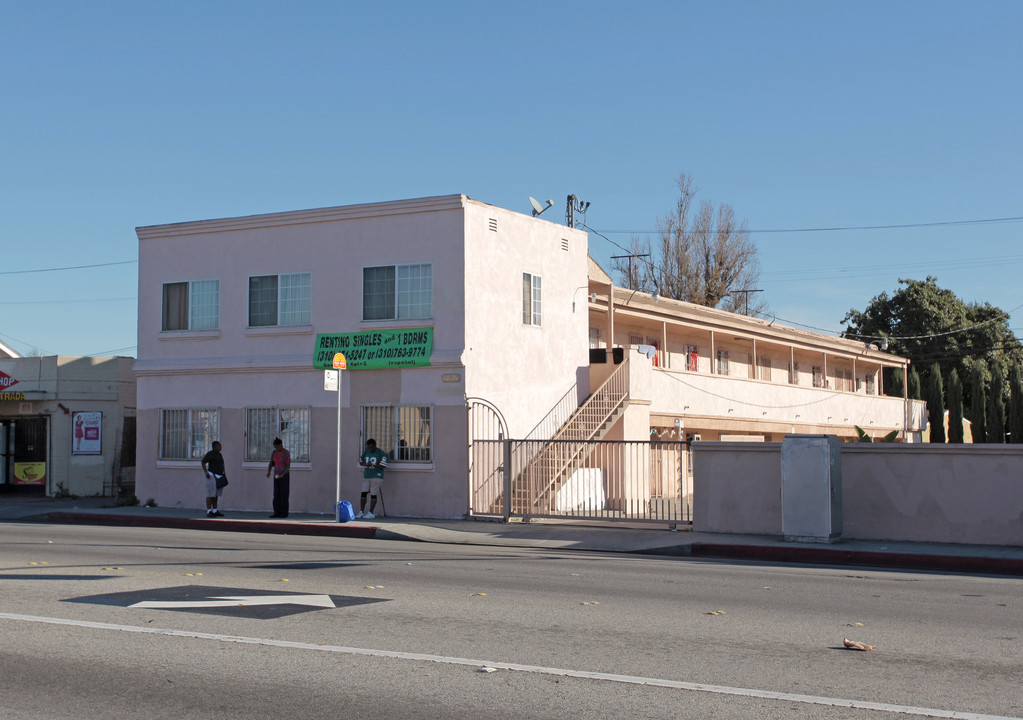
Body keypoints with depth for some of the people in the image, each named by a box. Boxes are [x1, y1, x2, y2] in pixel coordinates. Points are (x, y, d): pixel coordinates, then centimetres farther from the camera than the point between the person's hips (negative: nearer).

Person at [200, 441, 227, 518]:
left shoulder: (219, 455, 15)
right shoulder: (210, 454, -9)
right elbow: (203, 462, -13)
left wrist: (224, 473, 14)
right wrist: (206, 473, -20)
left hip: (219, 477, 8)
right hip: (212, 476, -8)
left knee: (216, 495, 9)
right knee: (210, 494, -7)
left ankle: (215, 511, 13)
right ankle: (209, 512, -6)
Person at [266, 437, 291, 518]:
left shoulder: (287, 453, -13)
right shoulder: (274, 453, 5)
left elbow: (288, 466, -16)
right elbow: (271, 464, 3)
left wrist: (282, 475, -28)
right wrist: (268, 473, -17)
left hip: (285, 475, -6)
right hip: (276, 476, 6)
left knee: (284, 495, -5)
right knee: (276, 495, 4)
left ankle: (284, 513, 0)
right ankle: (277, 513, 7)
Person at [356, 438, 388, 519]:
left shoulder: (381, 454, -7)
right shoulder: (366, 452, 11)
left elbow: (383, 465, -14)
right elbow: (361, 461, 19)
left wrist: (372, 465, -24)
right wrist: (364, 464, -5)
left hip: (376, 477, -6)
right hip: (366, 476, 6)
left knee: (373, 495, -3)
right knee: (363, 493, 1)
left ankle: (371, 513, 2)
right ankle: (361, 512, 8)